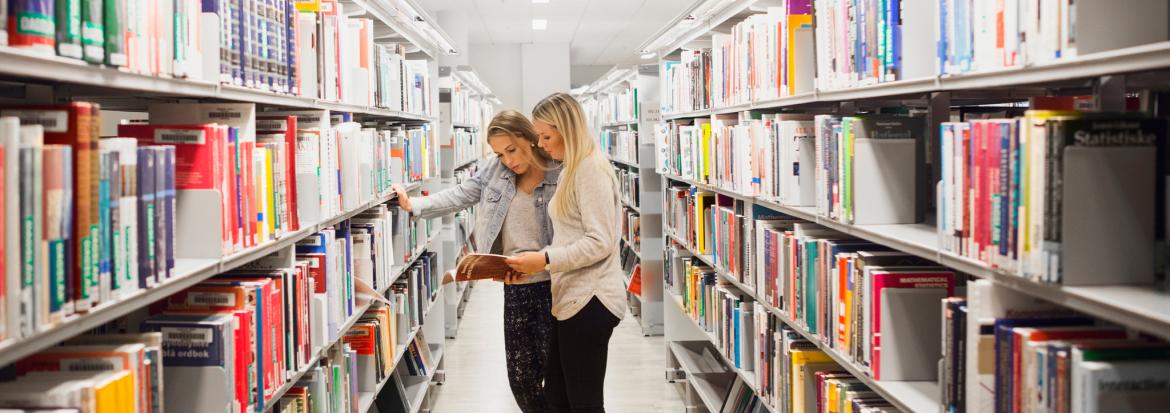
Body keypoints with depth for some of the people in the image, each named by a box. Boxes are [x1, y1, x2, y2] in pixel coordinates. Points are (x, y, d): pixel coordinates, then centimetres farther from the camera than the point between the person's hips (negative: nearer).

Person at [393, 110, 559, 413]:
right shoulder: (496, 169, 4)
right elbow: (461, 196, 10)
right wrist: (414, 205, 5)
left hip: (553, 286, -5)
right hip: (514, 287, 5)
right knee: (521, 376, 10)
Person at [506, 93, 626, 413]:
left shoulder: (592, 169, -13)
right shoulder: (570, 171, 17)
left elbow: (600, 243, -19)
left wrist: (546, 260, -22)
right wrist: (531, 264, 5)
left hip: (589, 301, -10)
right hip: (571, 298, 10)